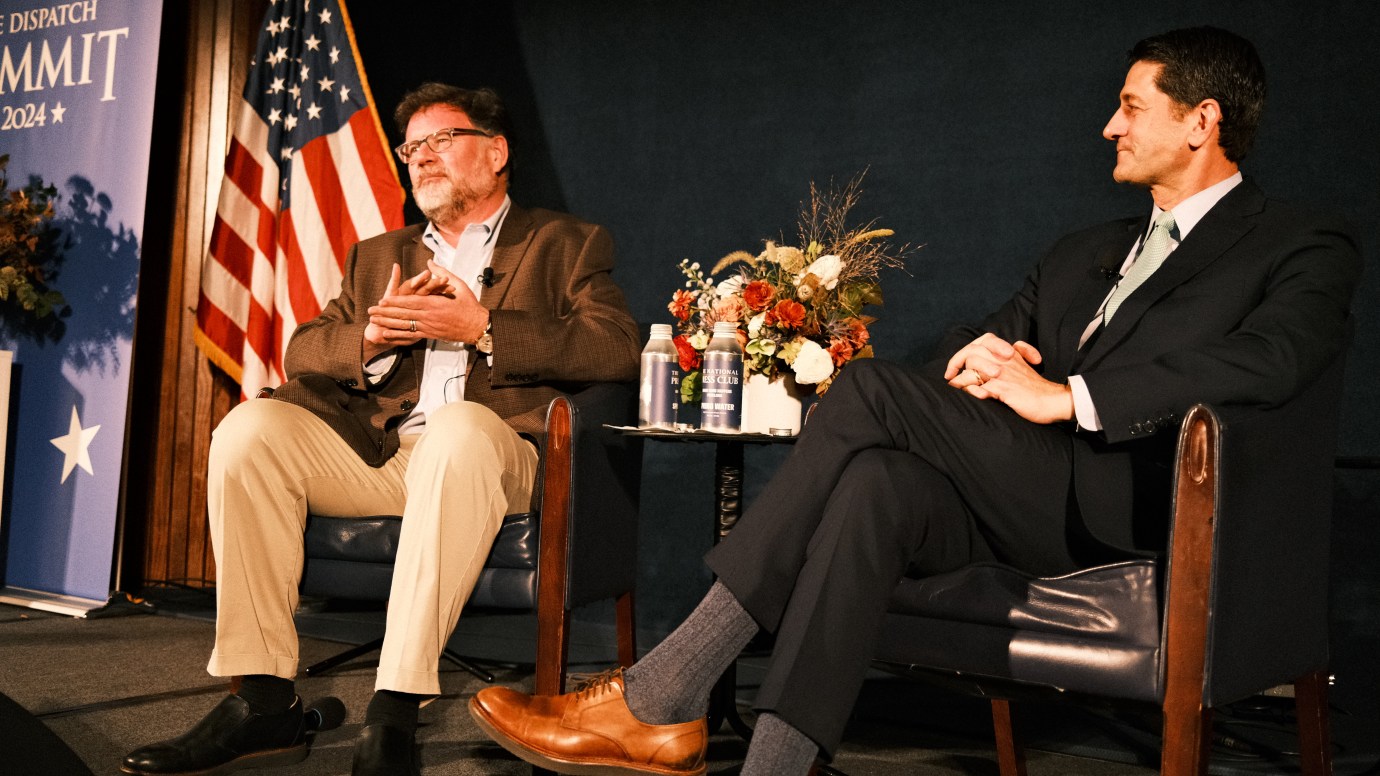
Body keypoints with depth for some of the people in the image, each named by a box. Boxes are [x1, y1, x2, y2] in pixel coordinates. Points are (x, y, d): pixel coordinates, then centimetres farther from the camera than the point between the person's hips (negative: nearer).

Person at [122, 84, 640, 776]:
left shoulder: (567, 245, 15)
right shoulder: (378, 256, 29)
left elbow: (618, 350, -4)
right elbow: (301, 354, 18)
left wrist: (481, 325, -12)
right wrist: (372, 334, -5)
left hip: (493, 453, -4)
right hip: (375, 453, 5)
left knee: (457, 426, -38)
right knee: (249, 426, -21)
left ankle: (394, 714, -38)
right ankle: (264, 701, -21)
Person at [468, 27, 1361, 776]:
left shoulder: (1305, 248, 7)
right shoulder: (1089, 249, 29)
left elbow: (1271, 361, -15)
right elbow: (986, 335, 27)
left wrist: (1069, 396, -20)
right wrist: (978, 351, 0)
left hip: (1127, 505, -6)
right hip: (1017, 504, 6)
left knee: (870, 390, -23)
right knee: (878, 483, -28)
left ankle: (660, 696, -22)